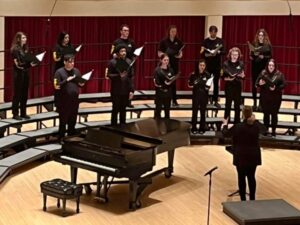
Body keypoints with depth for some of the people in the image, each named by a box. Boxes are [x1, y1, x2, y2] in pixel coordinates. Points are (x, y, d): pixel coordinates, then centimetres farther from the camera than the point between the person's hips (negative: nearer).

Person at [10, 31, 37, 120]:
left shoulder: (25, 49, 11)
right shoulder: (15, 49, -12)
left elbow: (28, 60, 11)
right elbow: (18, 63, -18)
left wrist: (32, 63, -10)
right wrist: (30, 64, -26)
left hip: (25, 73, 7)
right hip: (18, 74, -7)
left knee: (25, 94, 10)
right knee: (17, 94, -2)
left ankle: (23, 113, 19)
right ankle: (15, 114, 4)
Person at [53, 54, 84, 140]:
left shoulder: (76, 71, 8)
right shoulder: (59, 72, -7)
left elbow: (81, 83, 17)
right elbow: (56, 86, -14)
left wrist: (81, 83, -6)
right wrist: (67, 80, -21)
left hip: (74, 100, 5)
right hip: (63, 101, -5)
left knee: (72, 121, 12)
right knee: (63, 121, 1)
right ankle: (61, 138, 10)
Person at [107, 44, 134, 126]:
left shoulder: (129, 62, 2)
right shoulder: (113, 62, -7)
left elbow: (131, 76, 4)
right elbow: (109, 75, -7)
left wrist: (132, 90, 0)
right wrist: (119, 75, -24)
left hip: (126, 90, 3)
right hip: (116, 90, -3)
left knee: (123, 109, 11)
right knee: (116, 108, 4)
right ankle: (114, 125, 13)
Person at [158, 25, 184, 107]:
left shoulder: (178, 42, 5)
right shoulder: (164, 41, -3)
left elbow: (180, 53, 11)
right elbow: (159, 53, -2)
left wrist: (180, 55, -11)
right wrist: (164, 54, -21)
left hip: (175, 64, 3)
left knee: (174, 81, 6)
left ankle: (174, 100, 12)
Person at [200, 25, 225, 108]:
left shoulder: (220, 41, 2)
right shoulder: (205, 41, -1)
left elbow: (224, 52, -3)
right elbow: (202, 53, -3)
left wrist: (218, 52, -22)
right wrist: (206, 54, -23)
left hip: (217, 64, 1)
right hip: (207, 64, -1)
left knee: (216, 83, 5)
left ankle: (215, 101, 12)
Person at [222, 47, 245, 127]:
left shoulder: (241, 64, 2)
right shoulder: (226, 63, -3)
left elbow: (242, 75, 4)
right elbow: (223, 76, -2)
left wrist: (242, 76, -18)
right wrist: (227, 78, -21)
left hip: (238, 86, 2)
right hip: (229, 86, -2)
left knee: (237, 105, 8)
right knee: (228, 104, -2)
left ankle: (237, 123, 16)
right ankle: (225, 122, 6)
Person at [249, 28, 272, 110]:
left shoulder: (268, 45, -2)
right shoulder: (254, 44, 2)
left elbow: (270, 56, -1)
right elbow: (251, 55, 5)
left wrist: (264, 57, -17)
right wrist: (252, 55, -16)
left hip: (264, 67, -1)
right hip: (255, 67, 2)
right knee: (254, 84, 5)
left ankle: (262, 103, 6)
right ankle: (254, 103, 16)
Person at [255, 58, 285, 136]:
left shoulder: (279, 74, -3)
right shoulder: (263, 73, 0)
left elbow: (283, 85, -6)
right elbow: (256, 83, 5)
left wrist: (276, 88, -19)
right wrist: (260, 84, -18)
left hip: (275, 98, -1)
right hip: (265, 98, 1)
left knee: (274, 114, 3)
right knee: (266, 114, 7)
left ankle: (273, 130, 12)